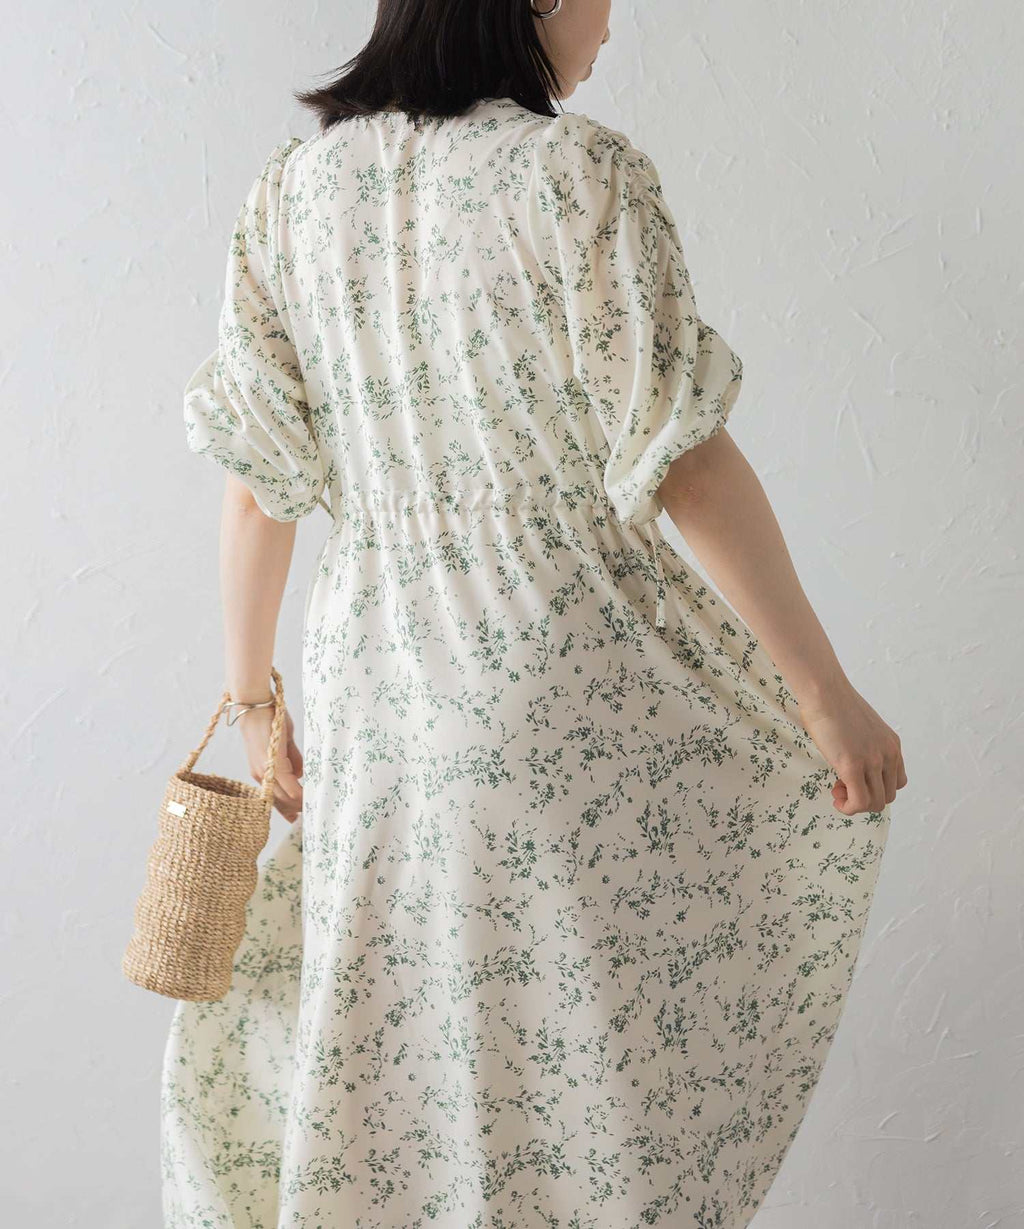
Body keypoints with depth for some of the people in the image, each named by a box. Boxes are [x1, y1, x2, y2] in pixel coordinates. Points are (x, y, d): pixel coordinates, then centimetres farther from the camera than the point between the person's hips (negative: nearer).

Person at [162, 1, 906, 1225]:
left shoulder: (291, 186, 3)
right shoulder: (583, 175, -11)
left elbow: (253, 475, 5)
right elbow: (687, 469, -14)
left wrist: (253, 700, 14)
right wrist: (832, 698, -7)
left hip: (374, 675, 5)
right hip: (571, 681, -5)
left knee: (384, 1052, 18)